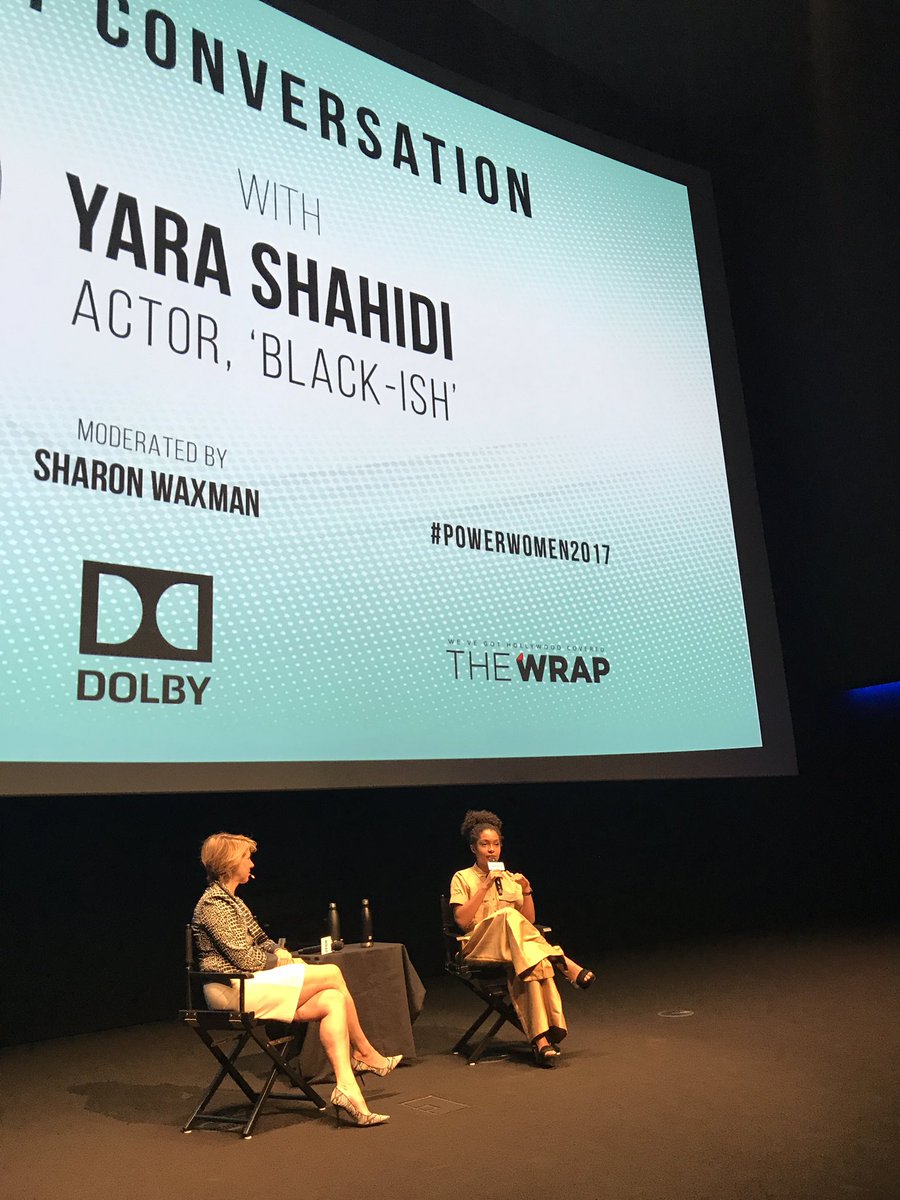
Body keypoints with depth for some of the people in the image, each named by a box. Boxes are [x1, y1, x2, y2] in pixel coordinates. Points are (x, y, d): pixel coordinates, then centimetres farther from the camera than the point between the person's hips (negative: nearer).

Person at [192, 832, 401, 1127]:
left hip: (249, 984, 9)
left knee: (333, 1000, -13)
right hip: (232, 990, -9)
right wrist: (283, 962, -2)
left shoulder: (231, 901, 20)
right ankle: (366, 1054, 4)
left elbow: (260, 941, 21)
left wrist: (281, 954, 1)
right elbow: (245, 958, -17)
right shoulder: (214, 903, -11)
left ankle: (346, 1088, -17)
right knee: (332, 975, -14)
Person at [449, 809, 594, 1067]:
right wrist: (485, 886, -12)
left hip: (516, 947, 3)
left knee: (532, 965, -36)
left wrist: (527, 892, -3)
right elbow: (462, 920, -8)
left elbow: (529, 920, 13)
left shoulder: (509, 878, 21)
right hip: (480, 945, -3)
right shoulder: (463, 878, 9)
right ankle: (560, 961, -34)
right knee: (507, 915, -36)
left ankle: (541, 1038, -42)